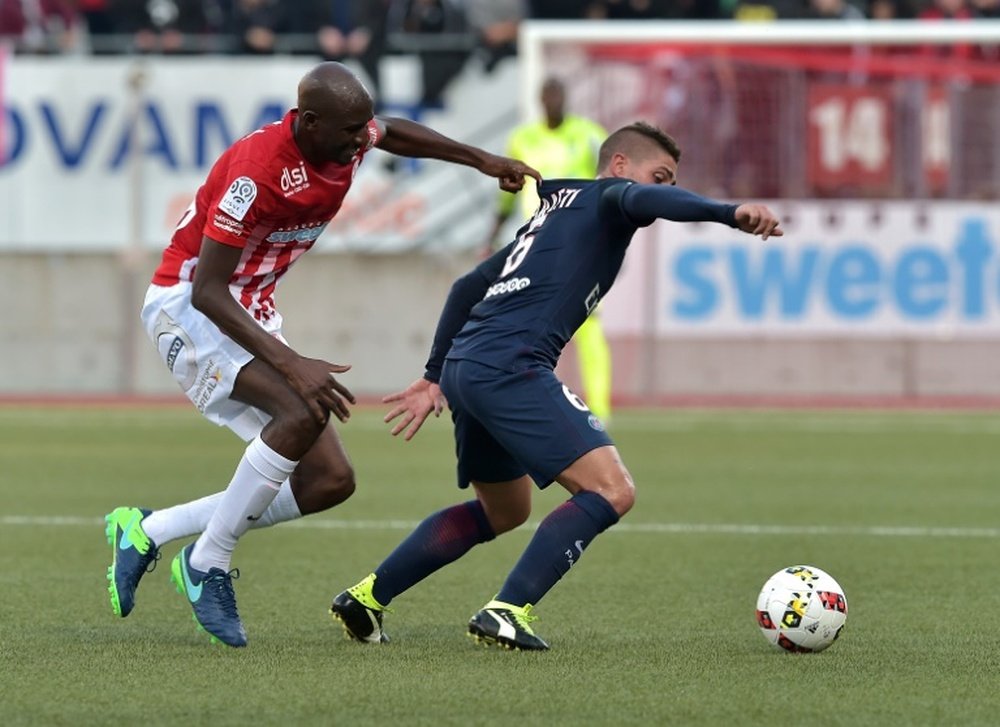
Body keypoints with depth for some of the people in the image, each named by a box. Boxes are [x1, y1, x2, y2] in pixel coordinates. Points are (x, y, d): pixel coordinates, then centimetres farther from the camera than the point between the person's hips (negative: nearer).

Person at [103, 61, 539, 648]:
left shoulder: (348, 140, -5)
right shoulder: (258, 170, -29)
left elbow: (393, 133, 23)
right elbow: (208, 290, -30)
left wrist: (482, 160, 18)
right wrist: (291, 364, -37)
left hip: (252, 314, 9)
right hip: (188, 305, -9)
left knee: (331, 481, -1)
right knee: (303, 411, -32)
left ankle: (147, 532, 7)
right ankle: (209, 567, -18)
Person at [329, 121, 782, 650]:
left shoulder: (553, 214, 31)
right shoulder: (603, 196, 6)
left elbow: (468, 286, 32)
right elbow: (641, 199, -19)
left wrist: (436, 376, 34)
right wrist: (730, 213, -33)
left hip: (464, 366, 10)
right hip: (509, 365, -10)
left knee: (504, 511, 28)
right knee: (611, 492, -14)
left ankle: (365, 598, 29)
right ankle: (508, 612, -22)